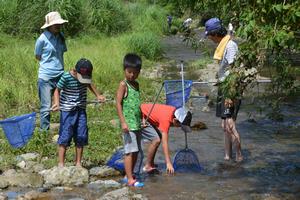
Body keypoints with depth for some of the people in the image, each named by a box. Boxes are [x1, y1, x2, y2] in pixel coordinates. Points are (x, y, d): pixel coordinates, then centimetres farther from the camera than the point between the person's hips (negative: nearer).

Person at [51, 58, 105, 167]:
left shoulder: (86, 76, -1)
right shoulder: (66, 77, -16)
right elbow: (57, 90, -8)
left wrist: (98, 95, 21)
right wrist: (57, 103, -24)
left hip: (81, 110, 5)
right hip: (67, 110, -5)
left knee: (81, 137, 6)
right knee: (65, 137, -6)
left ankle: (78, 162, 17)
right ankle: (61, 163, 2)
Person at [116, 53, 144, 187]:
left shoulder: (136, 85, 14)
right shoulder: (123, 84, -8)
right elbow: (118, 103, -12)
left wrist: (142, 119, 20)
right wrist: (123, 122, -18)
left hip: (137, 124, 8)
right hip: (128, 124, -8)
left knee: (136, 151, 10)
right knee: (130, 151, -8)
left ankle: (129, 175, 20)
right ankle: (130, 179, -7)